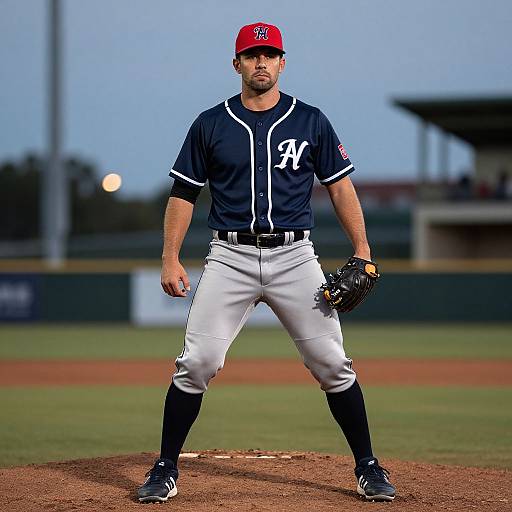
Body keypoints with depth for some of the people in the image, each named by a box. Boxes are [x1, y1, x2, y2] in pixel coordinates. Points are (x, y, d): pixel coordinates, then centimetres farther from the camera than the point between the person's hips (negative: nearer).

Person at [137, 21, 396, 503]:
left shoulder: (310, 121, 6)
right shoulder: (210, 124, 5)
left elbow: (339, 186, 8)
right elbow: (183, 193, 8)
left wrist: (362, 249, -1)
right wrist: (170, 258, -1)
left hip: (295, 258, 0)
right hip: (230, 257, 0)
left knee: (332, 363, -3)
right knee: (196, 363, -8)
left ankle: (368, 467, 9)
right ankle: (165, 469, 3)